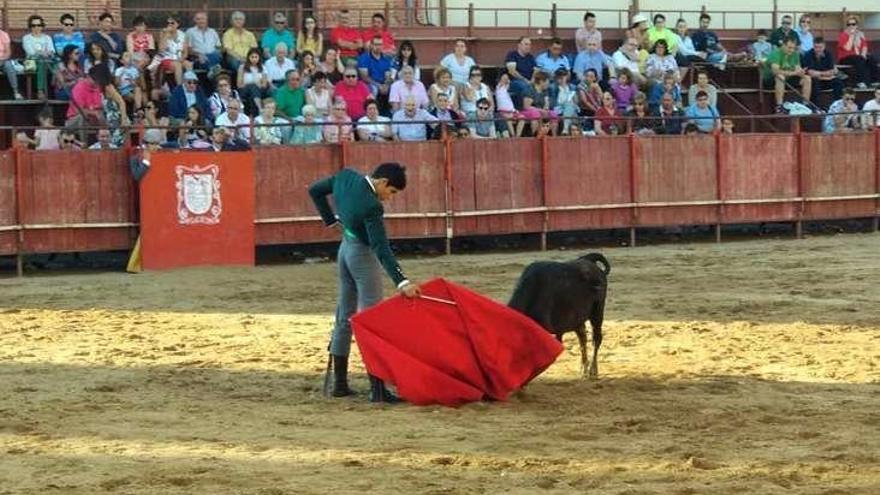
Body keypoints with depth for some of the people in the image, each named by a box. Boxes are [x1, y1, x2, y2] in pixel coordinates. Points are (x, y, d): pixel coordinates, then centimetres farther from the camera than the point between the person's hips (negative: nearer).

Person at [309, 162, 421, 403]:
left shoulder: (345, 177, -6)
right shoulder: (371, 206, -27)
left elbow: (315, 191, 10)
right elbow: (381, 248, -30)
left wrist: (331, 219, 14)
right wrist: (402, 282, -32)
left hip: (346, 247, 8)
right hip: (363, 256, -8)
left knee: (344, 317, 15)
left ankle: (339, 383, 20)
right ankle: (377, 388, -7)